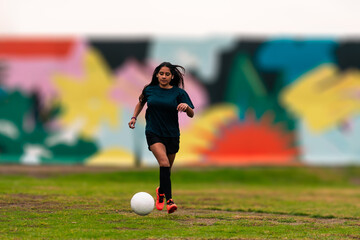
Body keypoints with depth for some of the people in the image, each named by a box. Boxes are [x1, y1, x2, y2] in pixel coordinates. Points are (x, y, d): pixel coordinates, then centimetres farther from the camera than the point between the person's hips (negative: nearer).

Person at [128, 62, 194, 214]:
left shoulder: (179, 93, -2)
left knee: (167, 170, 11)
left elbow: (191, 115, -4)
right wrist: (134, 117, 10)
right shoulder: (149, 90, 3)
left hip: (172, 134, 2)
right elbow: (141, 103, 24)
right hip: (153, 133, -2)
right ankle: (169, 200, -30)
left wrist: (186, 106, -25)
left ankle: (161, 191, 44)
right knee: (164, 163, -24)